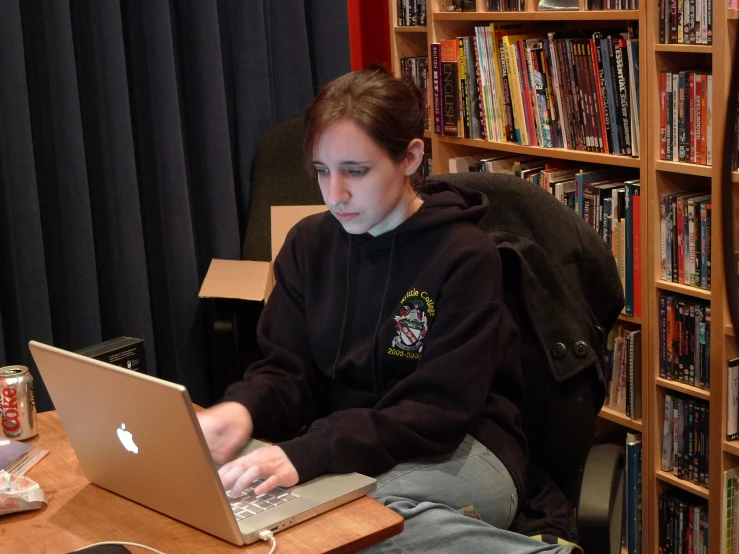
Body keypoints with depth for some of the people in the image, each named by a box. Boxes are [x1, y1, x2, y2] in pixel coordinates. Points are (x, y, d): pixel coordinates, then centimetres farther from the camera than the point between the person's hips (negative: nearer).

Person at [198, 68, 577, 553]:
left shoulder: (465, 255, -13)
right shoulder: (309, 244, 5)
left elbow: (436, 414, -19)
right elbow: (290, 373, 4)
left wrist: (307, 455, -32)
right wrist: (244, 409, -21)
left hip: (462, 452, -5)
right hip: (343, 448, 6)